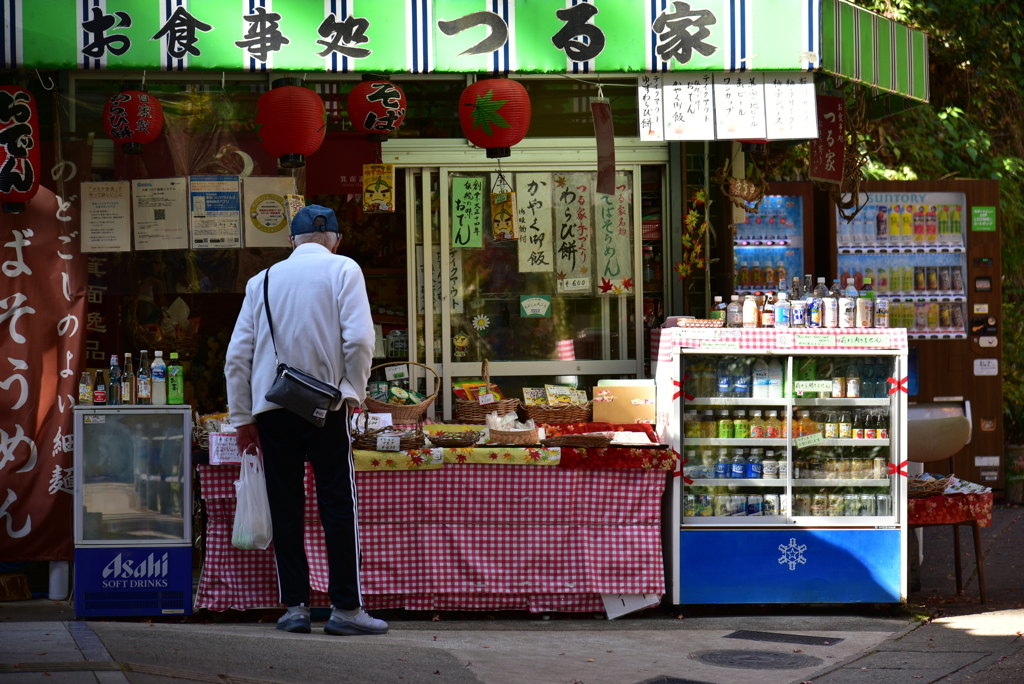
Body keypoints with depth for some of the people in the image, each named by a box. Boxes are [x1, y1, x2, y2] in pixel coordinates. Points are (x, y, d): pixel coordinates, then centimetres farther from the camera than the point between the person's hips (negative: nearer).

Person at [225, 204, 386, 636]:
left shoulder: (263, 280, 14)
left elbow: (237, 356, 11)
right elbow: (358, 338, -9)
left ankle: (295, 605, 6)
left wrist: (242, 418, 15)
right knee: (338, 505, 0)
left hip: (270, 407, 3)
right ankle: (345, 608, -2)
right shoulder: (343, 270, 4)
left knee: (284, 508, 6)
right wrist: (353, 391, 2)